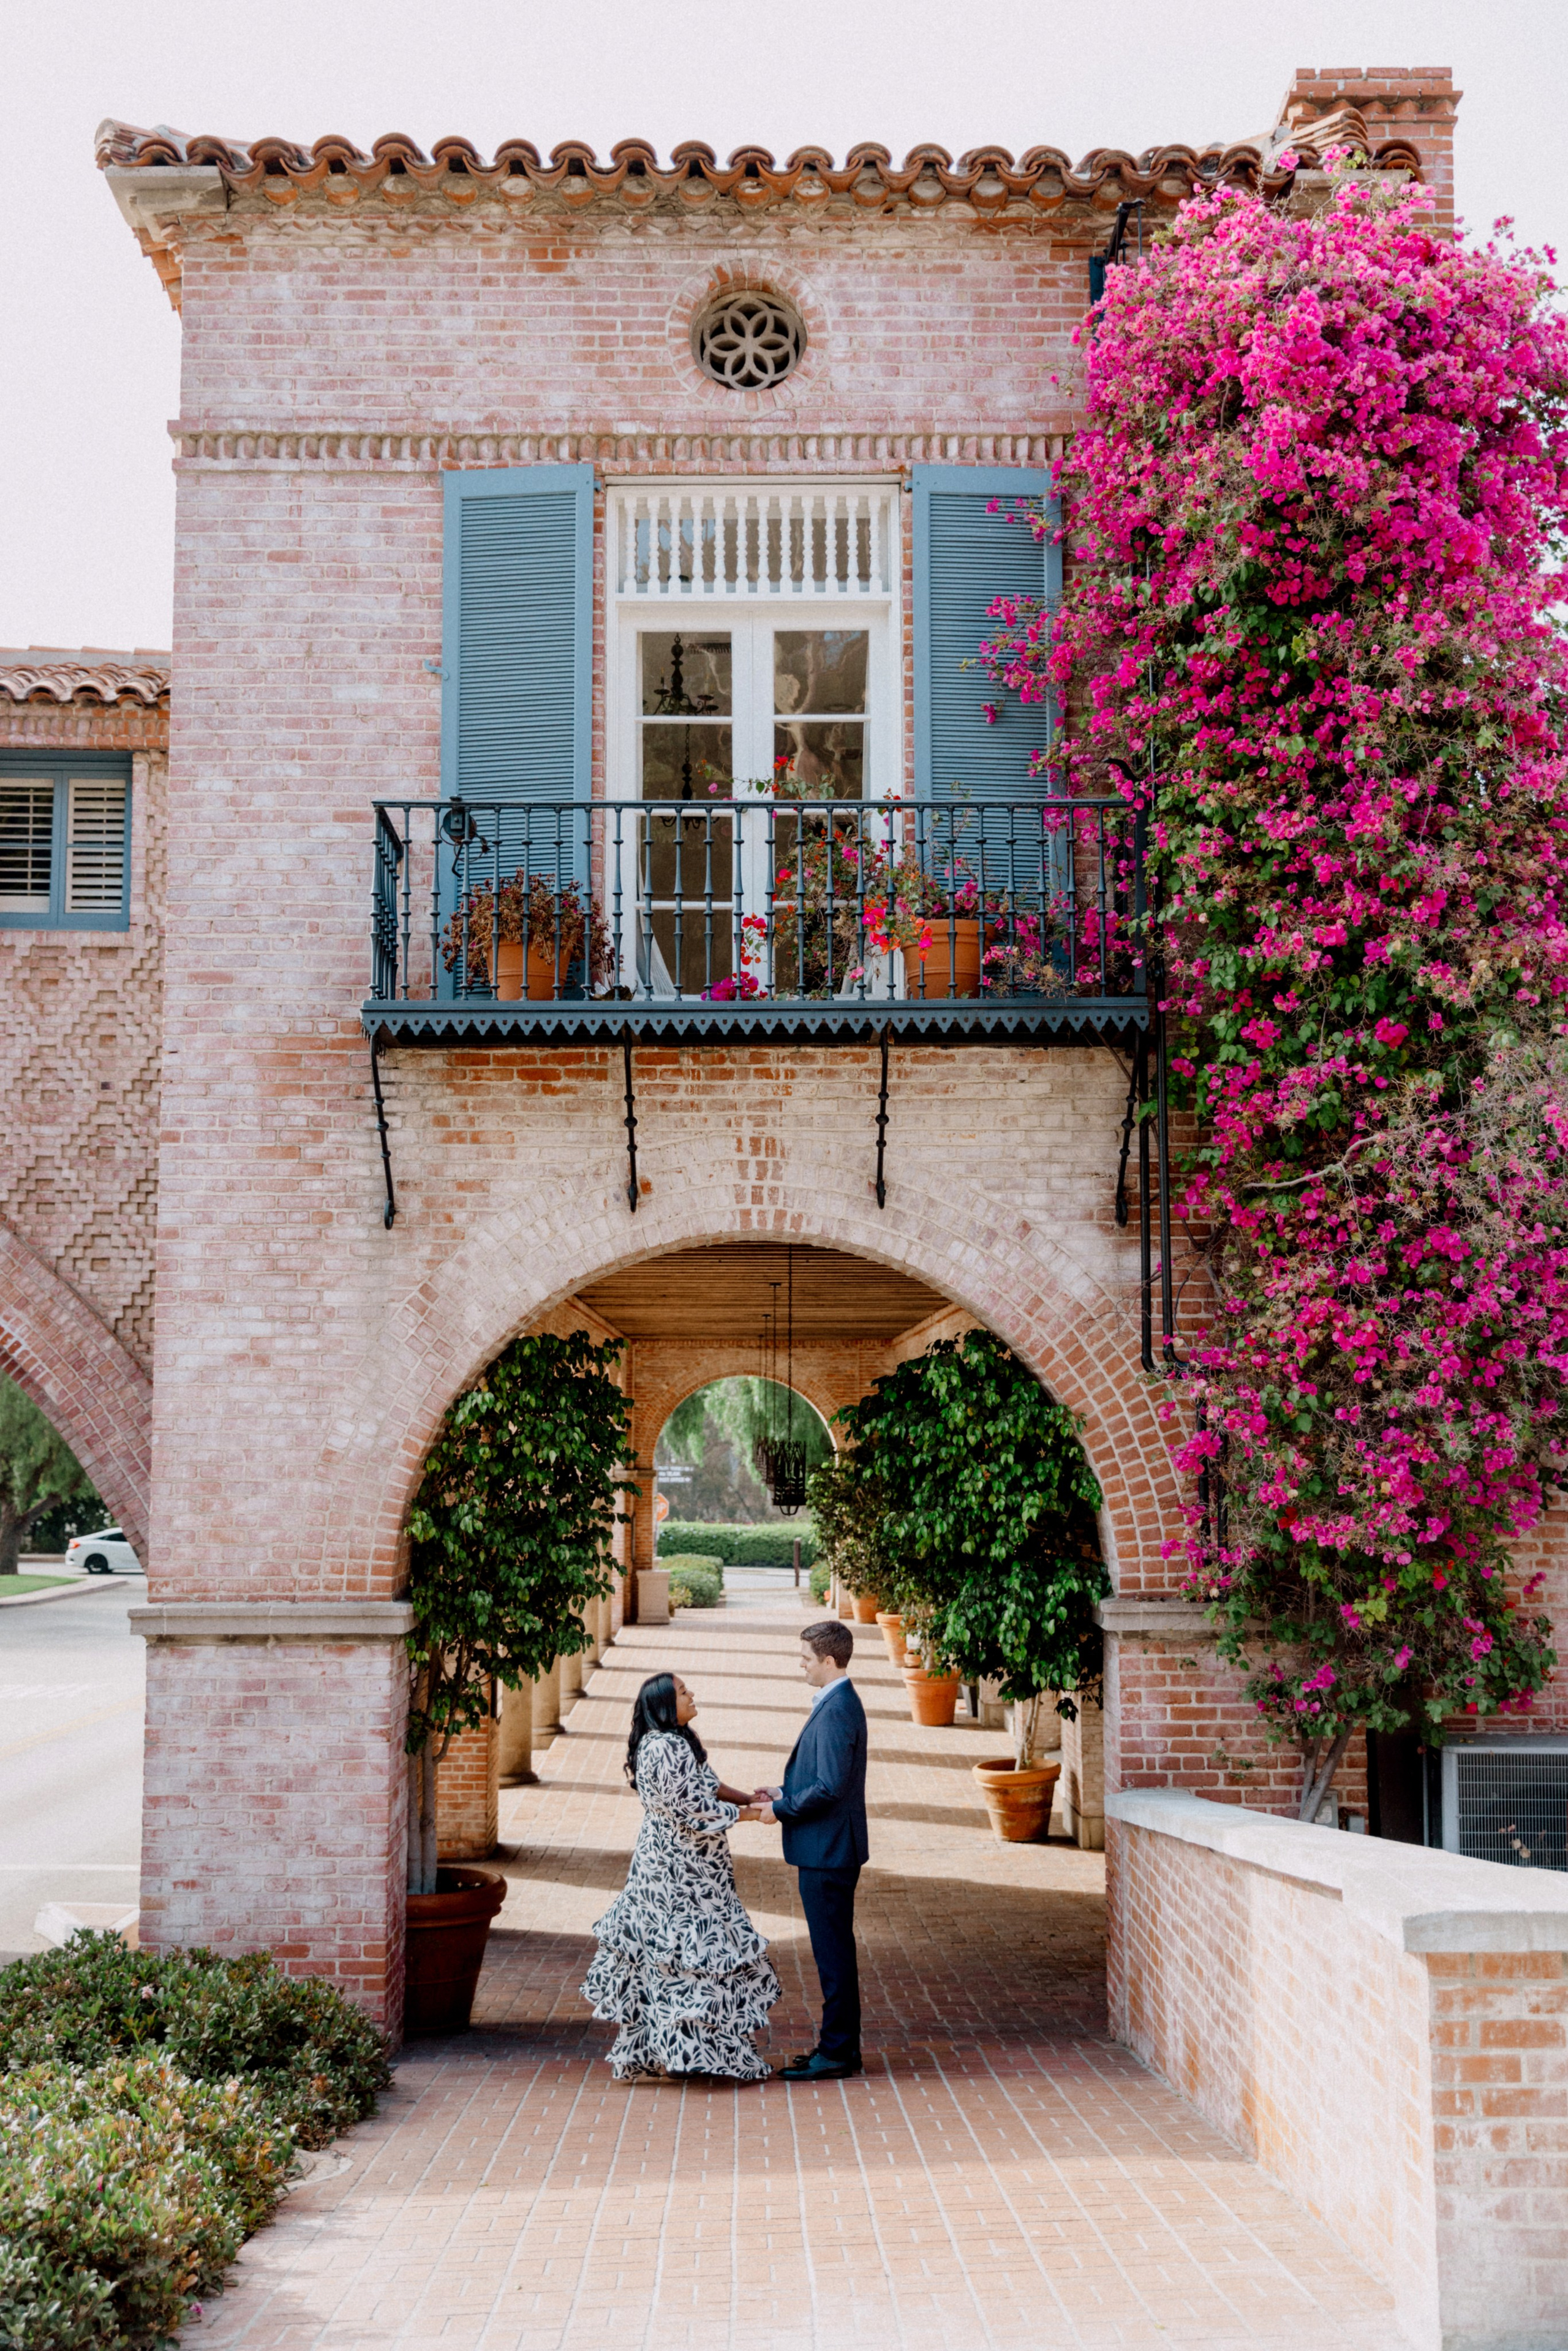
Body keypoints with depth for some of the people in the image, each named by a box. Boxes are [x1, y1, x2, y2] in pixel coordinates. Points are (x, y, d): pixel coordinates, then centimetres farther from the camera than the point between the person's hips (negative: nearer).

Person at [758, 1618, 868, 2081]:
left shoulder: (836, 1711, -21)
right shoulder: (840, 1703, 12)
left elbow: (829, 1788, -25)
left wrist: (780, 1810, -14)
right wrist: (784, 1792, 12)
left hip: (828, 1852, -10)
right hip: (830, 1849, 10)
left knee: (833, 1953, -2)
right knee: (834, 1950, 16)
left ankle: (837, 2052, 4)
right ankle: (841, 2043, 23)